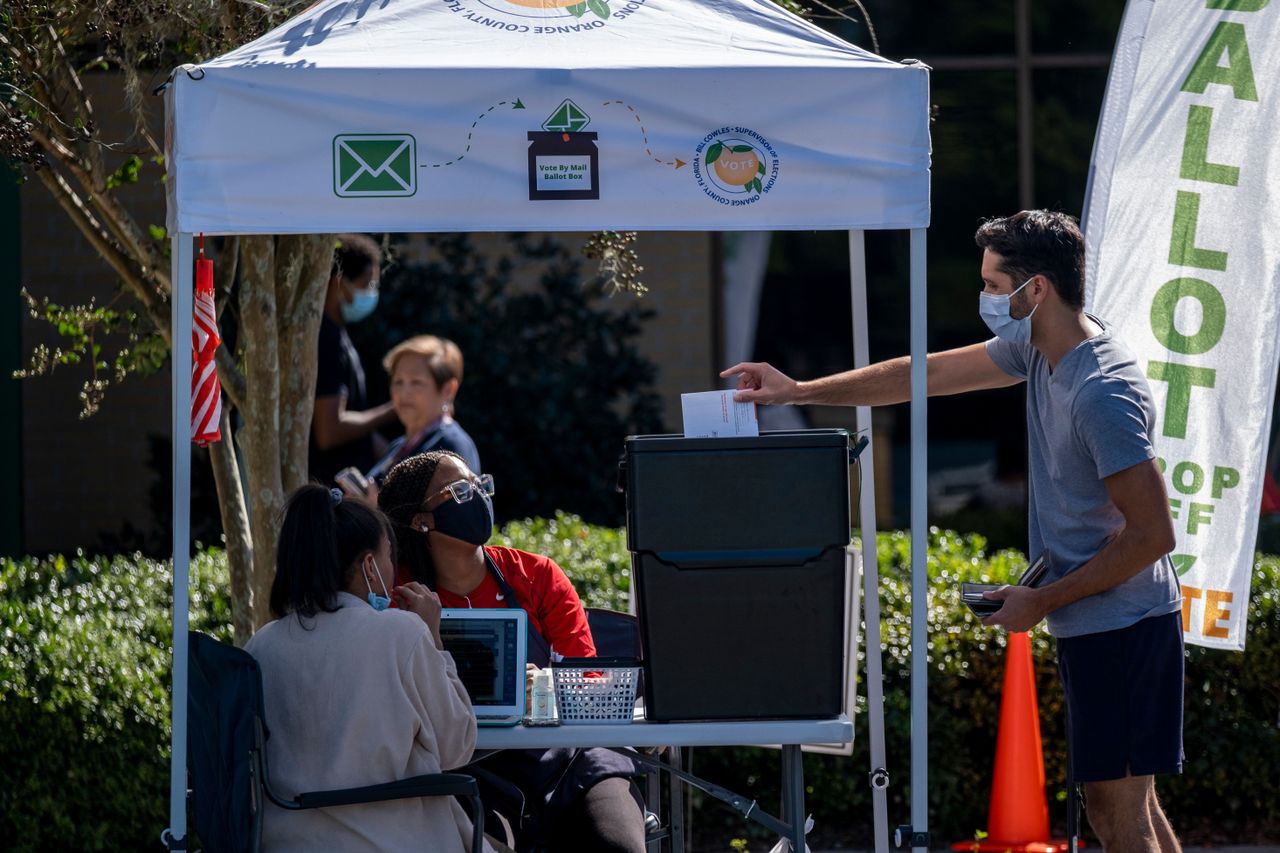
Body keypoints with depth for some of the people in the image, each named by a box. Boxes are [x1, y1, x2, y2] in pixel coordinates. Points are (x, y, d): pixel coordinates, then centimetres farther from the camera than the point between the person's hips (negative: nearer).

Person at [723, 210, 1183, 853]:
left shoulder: (1102, 394, -23)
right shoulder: (1036, 346, 7)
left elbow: (1153, 534, -23)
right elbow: (927, 374, 20)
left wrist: (1042, 601, -14)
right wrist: (800, 392, 24)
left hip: (1119, 625, -10)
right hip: (1091, 628, 10)